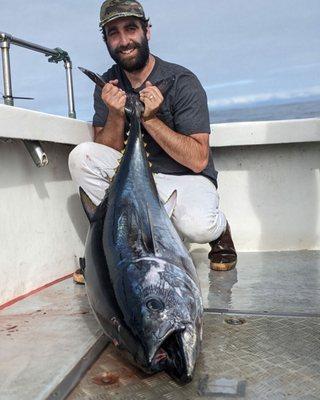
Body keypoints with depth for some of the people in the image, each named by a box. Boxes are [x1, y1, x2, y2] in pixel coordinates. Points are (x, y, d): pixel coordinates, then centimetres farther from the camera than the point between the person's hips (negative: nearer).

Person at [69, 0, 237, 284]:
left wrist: (149, 118, -26)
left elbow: (198, 160, -18)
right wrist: (117, 114, -22)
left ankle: (219, 229, 5)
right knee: (81, 156, -20)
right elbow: (104, 154, -3)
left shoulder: (181, 82, -13)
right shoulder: (108, 85, 1)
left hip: (186, 179, -4)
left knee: (196, 226, -36)